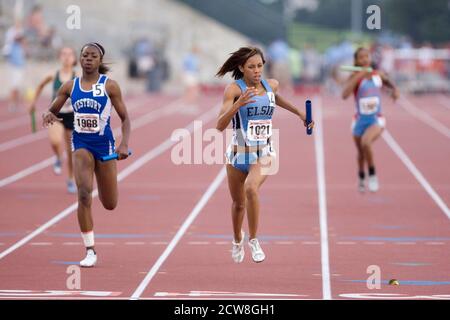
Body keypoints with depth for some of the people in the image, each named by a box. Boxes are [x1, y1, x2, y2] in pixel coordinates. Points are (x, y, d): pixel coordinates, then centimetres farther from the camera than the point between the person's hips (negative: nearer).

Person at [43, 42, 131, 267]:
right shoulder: (70, 87, 2)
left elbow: (124, 117, -2)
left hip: (104, 143, 0)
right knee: (84, 194, -19)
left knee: (109, 205, 8)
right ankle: (90, 251, -12)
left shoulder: (109, 86, -4)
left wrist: (124, 143, -16)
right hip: (81, 143, 1)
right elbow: (52, 111, 11)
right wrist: (48, 116, -14)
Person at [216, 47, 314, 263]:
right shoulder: (234, 89, -13)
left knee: (251, 188, -30)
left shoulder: (271, 85, 0)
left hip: (263, 154, 1)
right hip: (238, 153, -1)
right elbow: (220, 125, -21)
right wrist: (238, 104, -34)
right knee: (238, 203, 15)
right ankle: (237, 240, 47)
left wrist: (299, 113, 30)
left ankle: (253, 240, -15)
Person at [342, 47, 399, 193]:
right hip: (360, 120, 1)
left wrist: (394, 89, 0)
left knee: (365, 143, -29)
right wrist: (359, 76, -33)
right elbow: (345, 95, -29)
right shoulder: (355, 78, -11)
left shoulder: (378, 75, -2)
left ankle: (372, 175, -9)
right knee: (361, 153, 16)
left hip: (376, 119, -1)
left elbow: (389, 83, 22)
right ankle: (361, 178, 48)